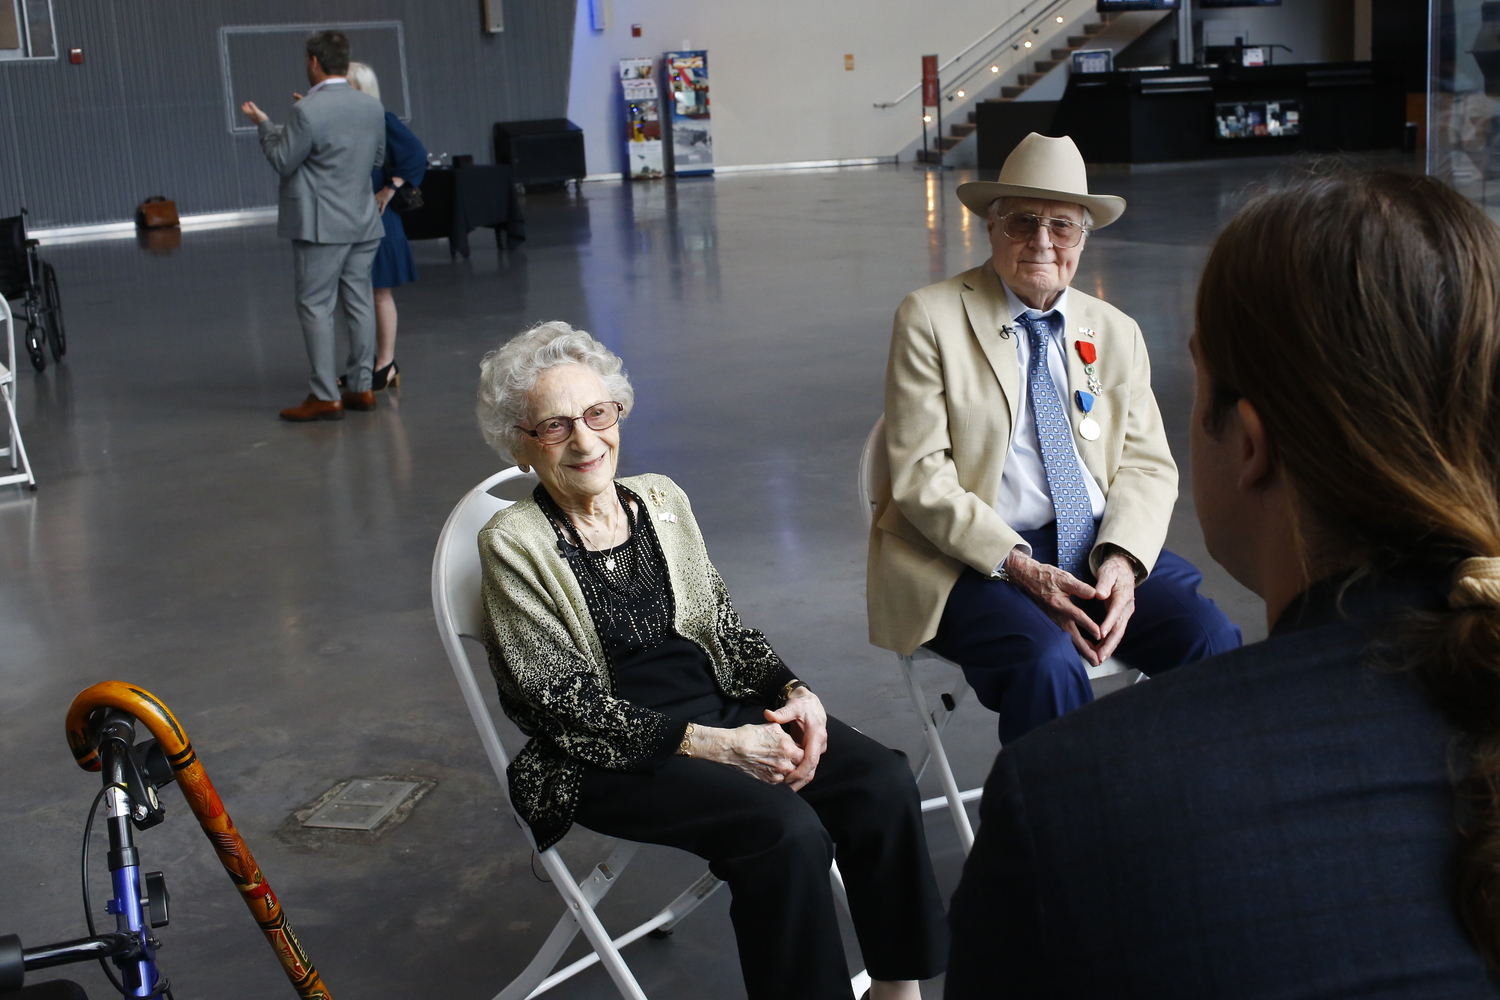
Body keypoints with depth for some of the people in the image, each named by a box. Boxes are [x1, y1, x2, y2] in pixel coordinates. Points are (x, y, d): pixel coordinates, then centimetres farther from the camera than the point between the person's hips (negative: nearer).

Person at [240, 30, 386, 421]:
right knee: (360, 303, 11)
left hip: (322, 225, -7)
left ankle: (325, 397, -1)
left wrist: (264, 124, 6)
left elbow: (283, 162, -8)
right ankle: (362, 387, 17)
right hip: (364, 221, 7)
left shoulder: (308, 112, -17)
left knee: (316, 306, -1)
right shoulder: (372, 106, 5)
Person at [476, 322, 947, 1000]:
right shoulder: (514, 545, -9)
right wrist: (713, 745, -20)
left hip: (718, 708, 6)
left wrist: (792, 693, -6)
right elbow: (568, 706, -12)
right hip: (607, 759, -5)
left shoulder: (659, 498, 8)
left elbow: (724, 627, 13)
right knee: (788, 829, -29)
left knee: (883, 782, -16)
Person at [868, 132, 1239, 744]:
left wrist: (1121, 560, -12)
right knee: (1047, 663, -33)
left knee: (1211, 641, -20)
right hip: (975, 559, -4)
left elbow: (1147, 465, 9)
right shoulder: (930, 319, -1)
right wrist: (1020, 567, -19)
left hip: (1102, 549, 5)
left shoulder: (1116, 333, 14)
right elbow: (922, 479, -8)